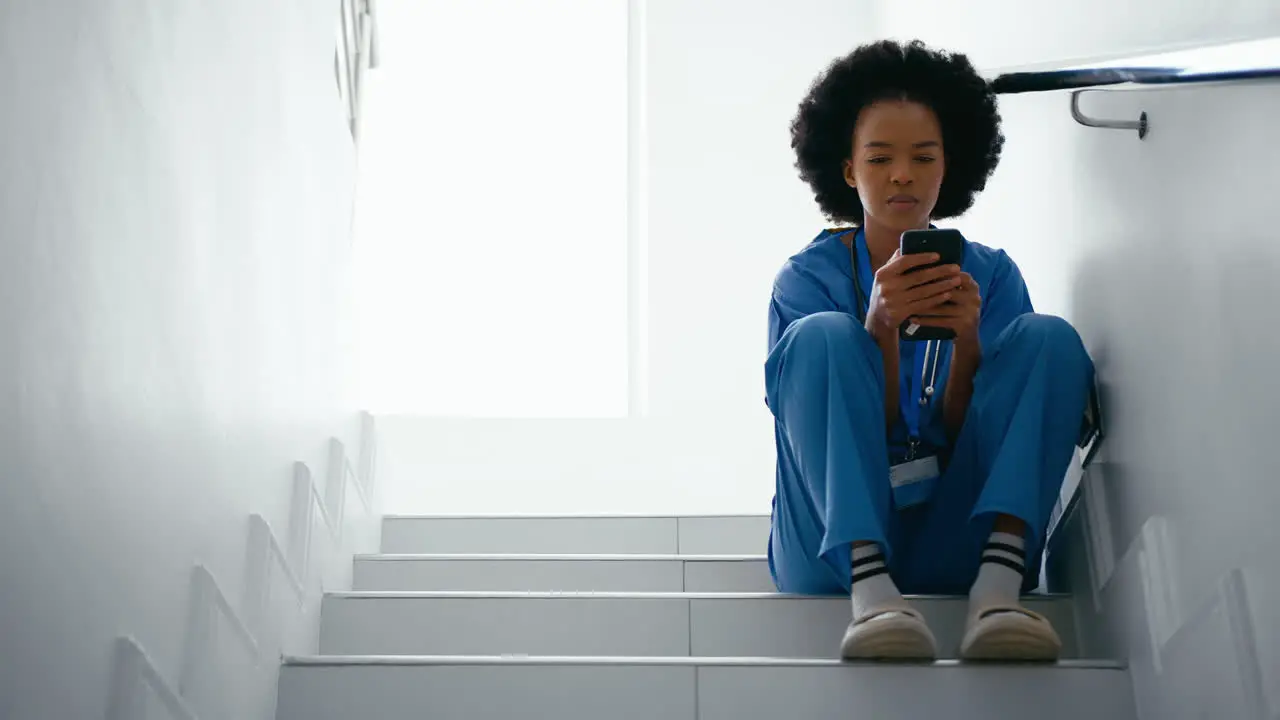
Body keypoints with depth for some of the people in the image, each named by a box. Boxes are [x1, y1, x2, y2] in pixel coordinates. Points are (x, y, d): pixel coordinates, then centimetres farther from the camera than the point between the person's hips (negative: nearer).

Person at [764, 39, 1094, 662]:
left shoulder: (990, 275, 9)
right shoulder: (806, 279, 4)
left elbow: (967, 436, 1)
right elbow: (845, 424, -7)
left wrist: (967, 341, -18)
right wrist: (880, 326, -24)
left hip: (955, 542, 2)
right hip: (832, 551, -1)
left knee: (1050, 338, -15)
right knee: (823, 335, -23)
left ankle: (998, 588, -32)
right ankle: (871, 592, -39)